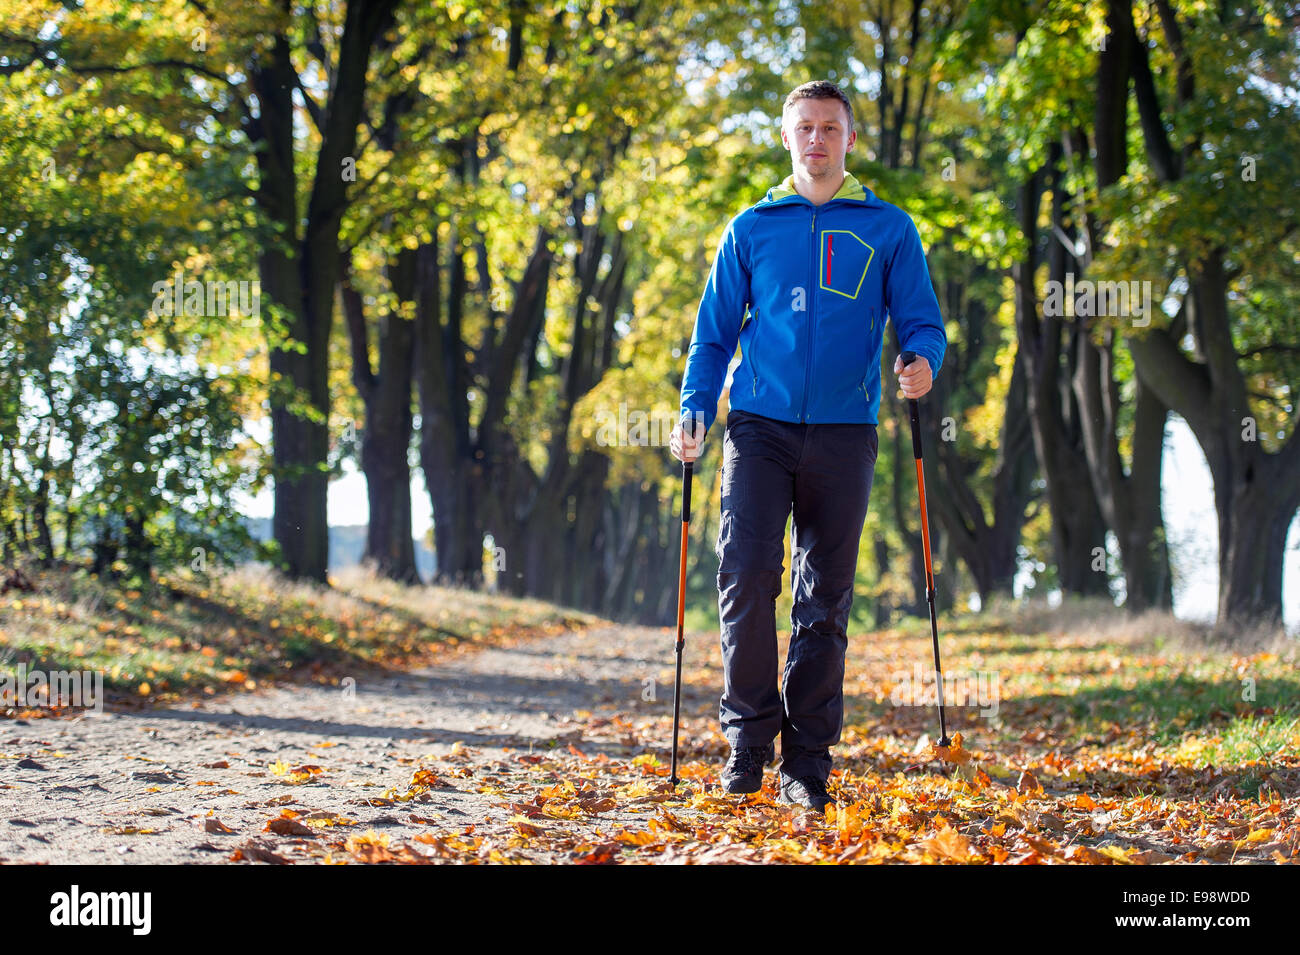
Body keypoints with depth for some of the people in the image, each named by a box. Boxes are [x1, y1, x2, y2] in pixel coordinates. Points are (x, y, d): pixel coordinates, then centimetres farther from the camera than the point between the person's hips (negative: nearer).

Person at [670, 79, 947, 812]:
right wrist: (695, 411, 0)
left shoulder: (888, 230, 8)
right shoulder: (751, 229, 11)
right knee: (749, 574, -13)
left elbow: (921, 321, 5)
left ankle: (808, 760, 8)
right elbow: (715, 332, 13)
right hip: (760, 427, 0)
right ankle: (750, 735, 2)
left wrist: (923, 364, -18)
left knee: (826, 599, 2)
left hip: (843, 432, 0)